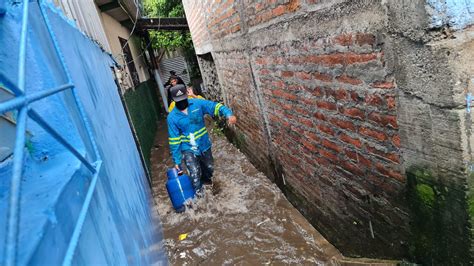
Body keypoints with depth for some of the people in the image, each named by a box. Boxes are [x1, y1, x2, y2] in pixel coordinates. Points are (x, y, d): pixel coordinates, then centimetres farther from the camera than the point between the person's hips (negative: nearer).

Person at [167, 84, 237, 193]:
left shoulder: (197, 103, -11)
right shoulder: (172, 117, -14)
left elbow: (215, 106, -15)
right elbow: (174, 140, -11)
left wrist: (229, 114, -35)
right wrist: (177, 161, -9)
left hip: (204, 145, 3)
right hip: (188, 149, -3)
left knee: (209, 168, 21)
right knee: (195, 173, -19)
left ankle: (205, 182, 53)